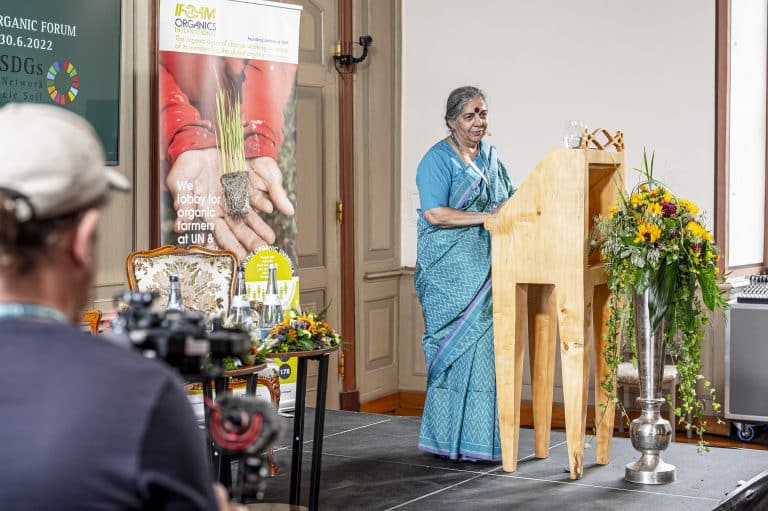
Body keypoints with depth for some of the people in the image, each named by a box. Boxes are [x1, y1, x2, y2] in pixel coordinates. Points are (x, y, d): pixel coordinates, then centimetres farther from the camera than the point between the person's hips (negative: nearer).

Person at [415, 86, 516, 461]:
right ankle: (451, 440, 3)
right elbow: (434, 213, -17)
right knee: (457, 348, -6)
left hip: (487, 270, 7)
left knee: (487, 346, 4)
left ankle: (481, 438, 12)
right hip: (452, 272, -7)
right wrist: (488, 216, -18)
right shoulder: (438, 159, -6)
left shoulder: (492, 157, 16)